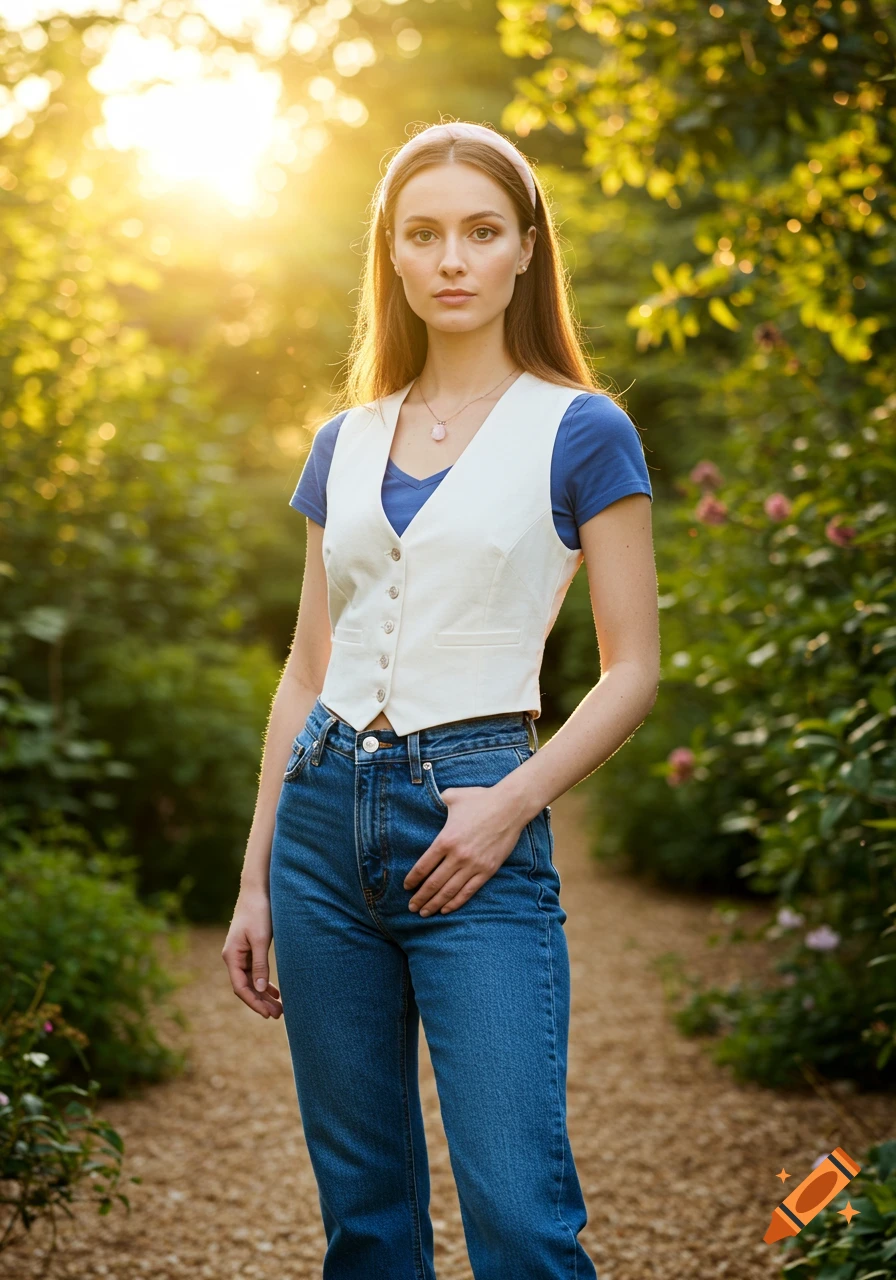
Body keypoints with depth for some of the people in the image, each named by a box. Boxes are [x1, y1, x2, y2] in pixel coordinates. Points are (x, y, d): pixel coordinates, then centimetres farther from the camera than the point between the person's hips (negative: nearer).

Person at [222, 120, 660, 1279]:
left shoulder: (580, 432, -1)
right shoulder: (345, 443, 12)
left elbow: (633, 668, -2)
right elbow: (306, 674, 15)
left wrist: (510, 804, -15)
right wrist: (255, 878, 12)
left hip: (471, 823, -5)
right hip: (325, 812, 5)